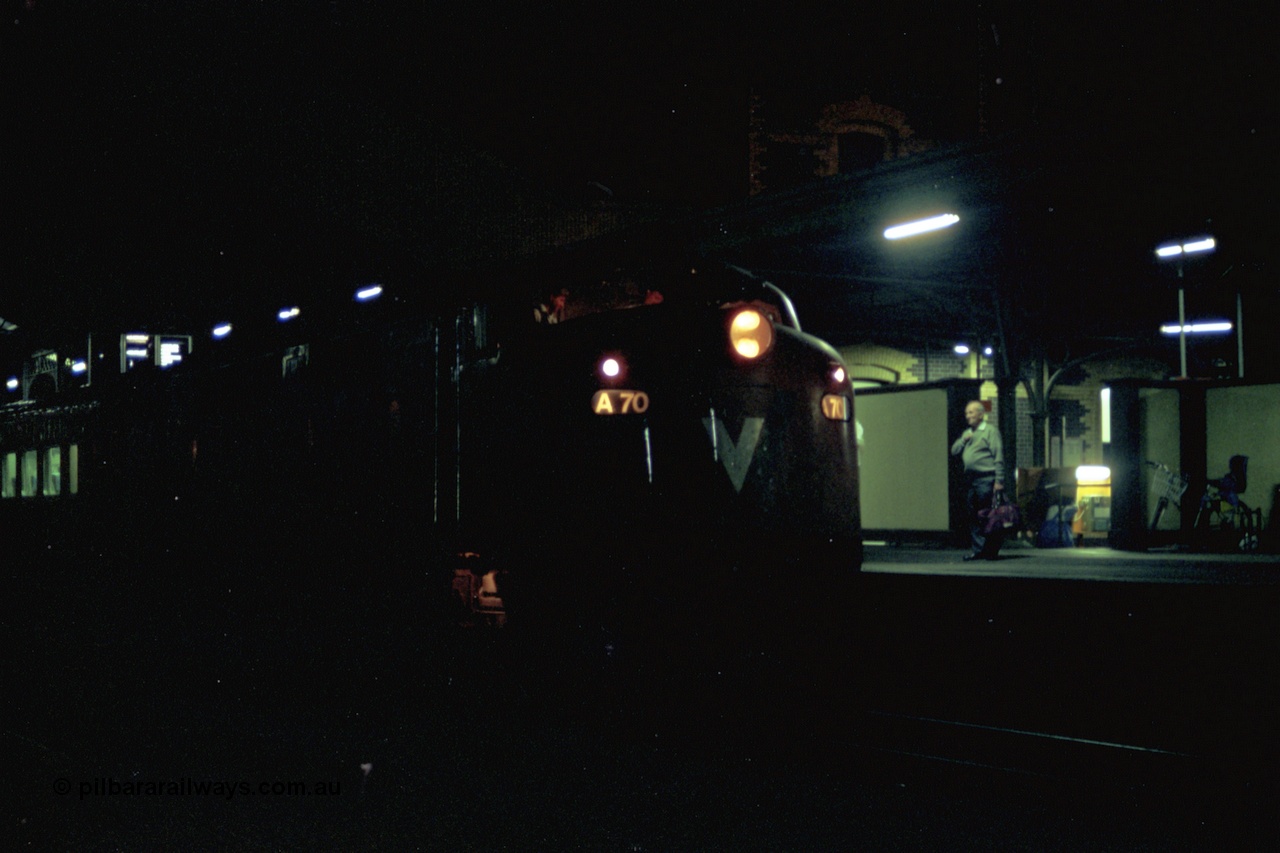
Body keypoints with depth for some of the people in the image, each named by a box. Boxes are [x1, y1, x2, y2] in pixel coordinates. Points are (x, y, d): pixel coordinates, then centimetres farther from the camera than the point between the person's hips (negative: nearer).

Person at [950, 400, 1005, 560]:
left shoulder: (990, 431, -3)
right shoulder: (966, 433, 21)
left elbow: (998, 457, -9)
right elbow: (954, 451, 17)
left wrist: (999, 481, -15)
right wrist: (963, 440, -1)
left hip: (985, 479, -7)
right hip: (970, 479, 7)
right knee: (974, 517, 7)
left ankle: (991, 551, -2)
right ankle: (977, 549, 12)